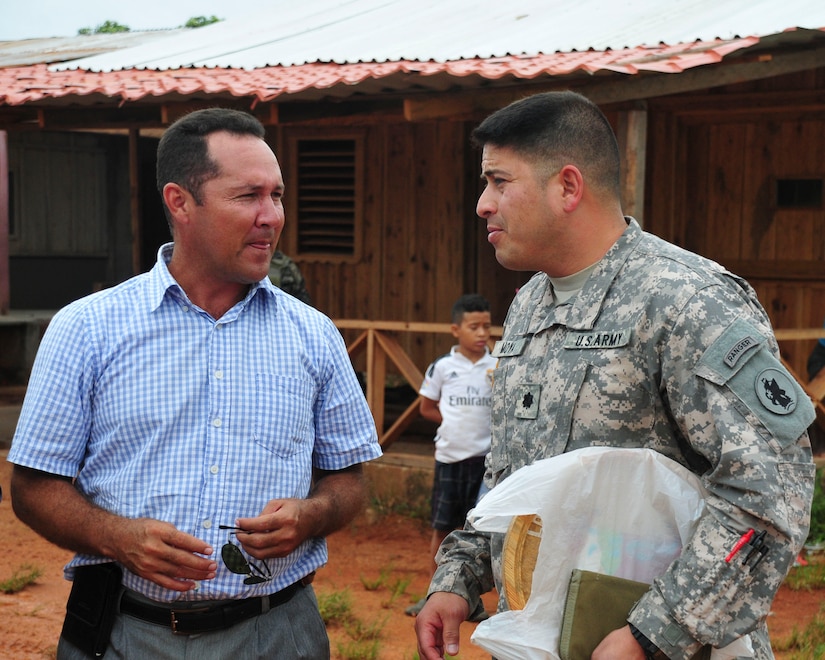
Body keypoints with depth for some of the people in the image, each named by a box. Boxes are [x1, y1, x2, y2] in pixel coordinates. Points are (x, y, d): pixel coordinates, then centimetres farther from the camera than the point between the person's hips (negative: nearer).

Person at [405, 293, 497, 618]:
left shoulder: (499, 368, 0)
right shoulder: (442, 367, 0)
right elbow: (427, 408, 8)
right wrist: (455, 421, -3)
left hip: (485, 457, 0)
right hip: (449, 456, 0)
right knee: (441, 527, 7)